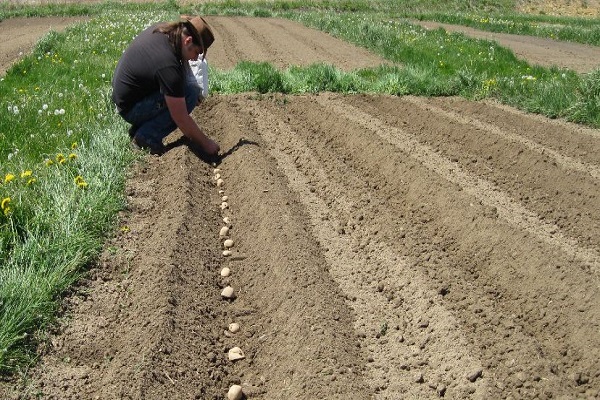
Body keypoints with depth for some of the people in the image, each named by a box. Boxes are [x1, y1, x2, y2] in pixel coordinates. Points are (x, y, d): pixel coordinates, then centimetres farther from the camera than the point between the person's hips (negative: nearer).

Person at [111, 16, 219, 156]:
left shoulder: (161, 29, -6)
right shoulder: (168, 66, -32)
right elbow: (181, 120, -25)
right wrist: (206, 143, -13)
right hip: (130, 109, -9)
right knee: (191, 92, -20)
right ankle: (147, 136, -8)